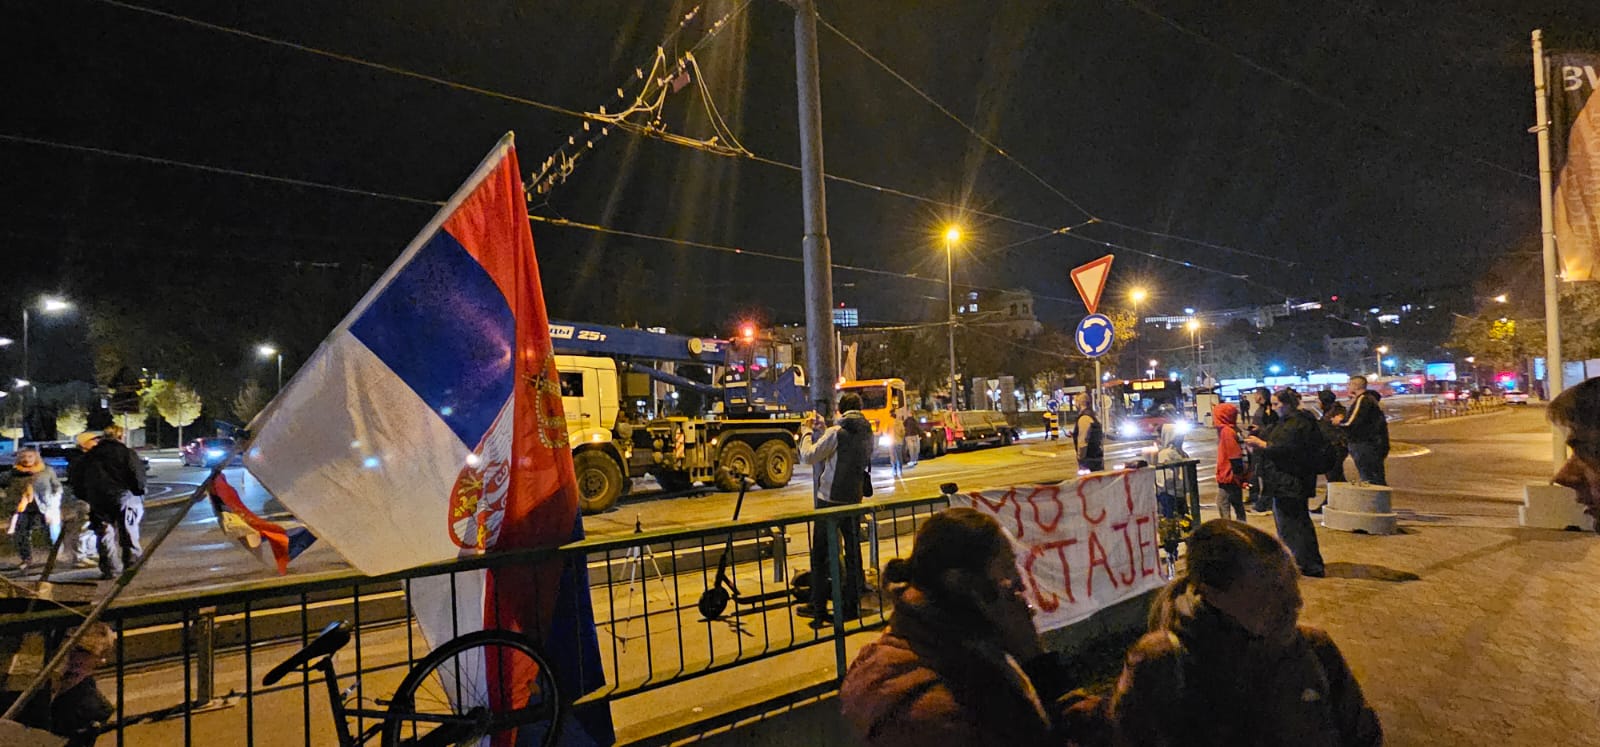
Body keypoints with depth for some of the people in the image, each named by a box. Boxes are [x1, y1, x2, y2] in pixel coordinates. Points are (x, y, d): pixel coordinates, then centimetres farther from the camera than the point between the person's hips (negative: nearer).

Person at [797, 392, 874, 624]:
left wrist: (808, 432, 2)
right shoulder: (867, 432, 6)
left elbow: (808, 456, -12)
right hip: (854, 498, 6)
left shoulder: (836, 432, -15)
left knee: (820, 555, 4)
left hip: (830, 500, -6)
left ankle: (818, 608, 9)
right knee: (853, 553, 13)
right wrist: (820, 430, 16)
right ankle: (852, 606, 18)